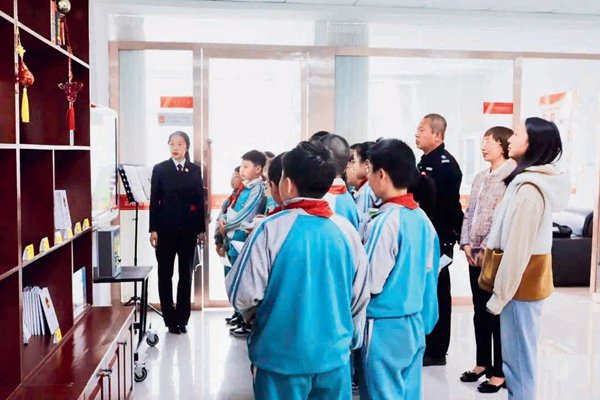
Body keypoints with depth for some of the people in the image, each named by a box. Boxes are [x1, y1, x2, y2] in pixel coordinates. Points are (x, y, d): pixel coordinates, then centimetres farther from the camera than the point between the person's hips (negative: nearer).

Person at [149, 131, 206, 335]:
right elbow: (154, 201, 0)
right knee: (165, 274, 4)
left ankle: (182, 318, 16)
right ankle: (170, 319, 15)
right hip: (165, 229, -1)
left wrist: (201, 229, 1)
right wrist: (153, 229, -6)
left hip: (188, 229, 1)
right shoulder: (160, 169, 2)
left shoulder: (195, 170, 6)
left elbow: (200, 200, 5)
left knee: (186, 274, 7)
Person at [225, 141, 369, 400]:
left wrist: (254, 315, 8)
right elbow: (360, 297, 3)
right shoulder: (346, 230, -5)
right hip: (334, 355, 3)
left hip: (281, 356, -3)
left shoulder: (271, 229, -17)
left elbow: (242, 294, -15)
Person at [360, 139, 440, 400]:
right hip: (415, 321, 7)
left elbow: (370, 283, -17)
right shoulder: (422, 218, 3)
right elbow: (429, 274, 9)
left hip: (385, 325, -7)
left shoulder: (384, 222, -20)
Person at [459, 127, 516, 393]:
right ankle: (483, 363, 28)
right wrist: (466, 244, 2)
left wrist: (487, 248, -17)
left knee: (497, 313, 2)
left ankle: (500, 372, 13)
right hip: (476, 254, 8)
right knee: (480, 311, 15)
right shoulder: (480, 177, 14)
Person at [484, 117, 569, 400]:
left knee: (517, 358, 1)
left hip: (520, 282, -10)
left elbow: (517, 247, -22)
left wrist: (499, 295, -16)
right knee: (520, 356, 17)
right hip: (529, 279, 10)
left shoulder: (529, 187, -20)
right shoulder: (533, 180, 11)